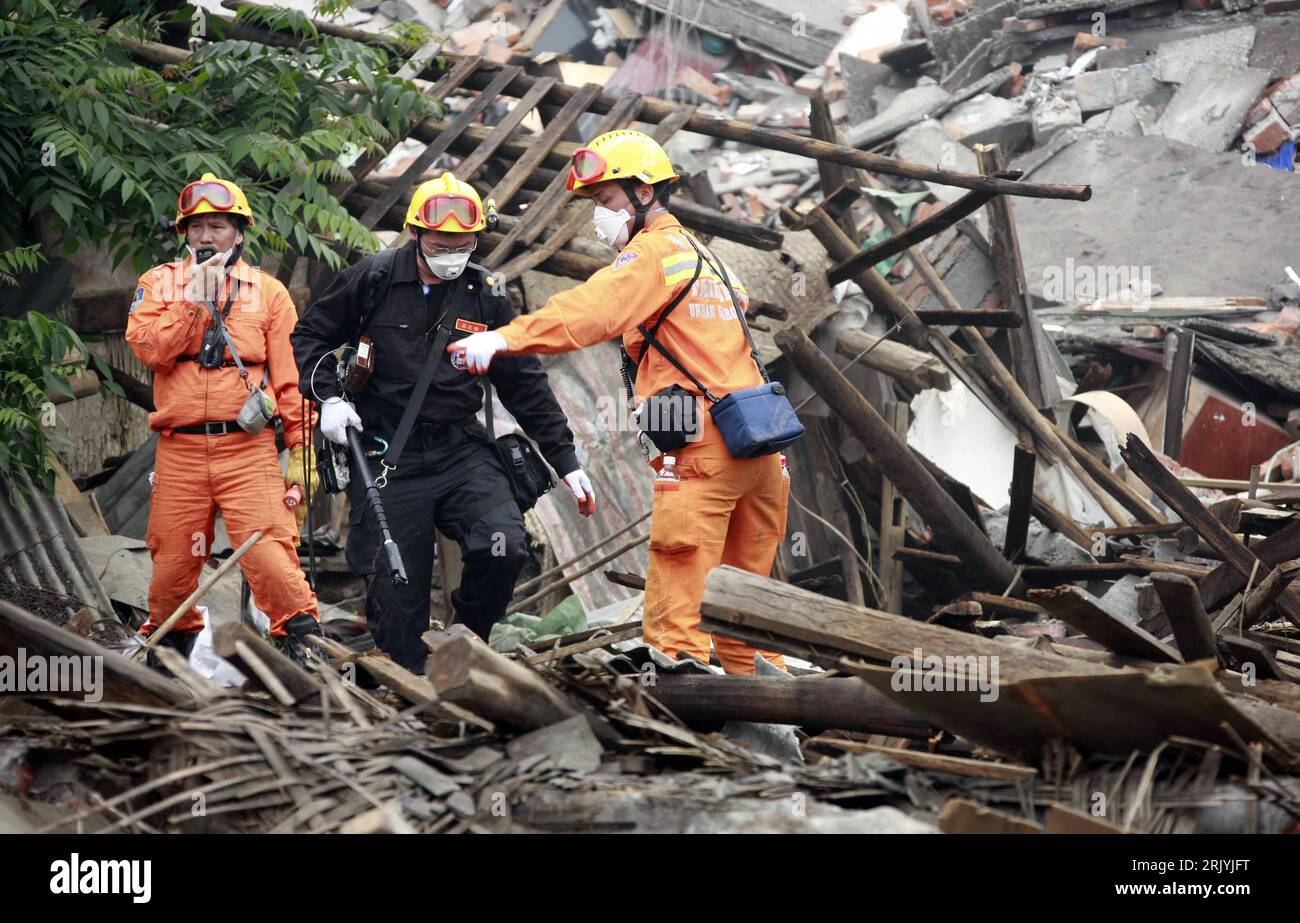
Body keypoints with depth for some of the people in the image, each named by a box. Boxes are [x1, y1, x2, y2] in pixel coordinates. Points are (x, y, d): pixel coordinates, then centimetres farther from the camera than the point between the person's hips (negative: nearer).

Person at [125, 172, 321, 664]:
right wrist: (196, 300, -9)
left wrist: (300, 448, 1)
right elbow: (149, 348, -5)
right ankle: (168, 643, 25)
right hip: (179, 448, 2)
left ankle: (301, 638, -10)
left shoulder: (267, 291, 10)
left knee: (267, 545, -17)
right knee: (173, 556, 6)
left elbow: (290, 378, 7)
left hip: (248, 445, -1)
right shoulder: (160, 283, 12)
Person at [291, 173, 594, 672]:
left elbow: (526, 385, 9)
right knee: (397, 596, -2)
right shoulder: (373, 280, -3)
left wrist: (567, 461, 8)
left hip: (461, 450, 2)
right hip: (386, 457, -1)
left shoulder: (486, 295, 3)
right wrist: (329, 397, -7)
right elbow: (310, 336, 10)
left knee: (503, 548, -21)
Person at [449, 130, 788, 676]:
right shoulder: (703, 257, 26)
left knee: (676, 618, -9)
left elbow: (589, 310, -20)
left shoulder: (652, 252, -4)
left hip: (702, 448, -9)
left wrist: (505, 339, -29)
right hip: (757, 446, 9)